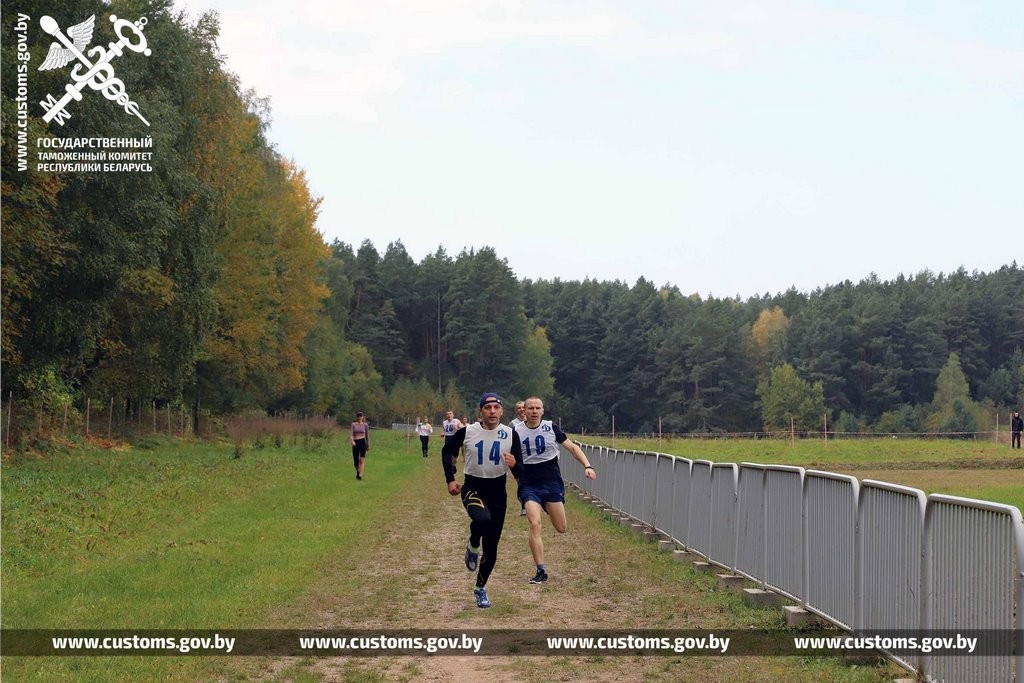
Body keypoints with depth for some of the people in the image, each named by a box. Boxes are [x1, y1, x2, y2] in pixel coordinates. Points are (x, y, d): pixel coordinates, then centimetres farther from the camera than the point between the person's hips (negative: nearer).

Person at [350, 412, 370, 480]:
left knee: (362, 460, -12)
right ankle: (358, 471, 33)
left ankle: (360, 475, -12)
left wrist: (368, 445, 16)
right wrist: (352, 441, -23)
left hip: (362, 442, -1)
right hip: (355, 443, 1)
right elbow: (351, 434, -5)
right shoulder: (353, 424, 5)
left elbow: (367, 435, 13)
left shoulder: (365, 425, 6)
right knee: (356, 461, 6)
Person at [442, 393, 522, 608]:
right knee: (482, 519, -36)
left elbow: (520, 472, -5)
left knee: (491, 547, 5)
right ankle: (473, 547, -2)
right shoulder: (467, 432, -9)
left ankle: (481, 589, 27)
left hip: (498, 491, 2)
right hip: (473, 488, -2)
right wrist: (450, 480, 2)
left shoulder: (510, 435, -6)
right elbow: (447, 451, 9)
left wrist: (514, 465, -28)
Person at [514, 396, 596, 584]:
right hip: (529, 486, -1)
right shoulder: (516, 433, -2)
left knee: (561, 529, 5)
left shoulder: (551, 428, -2)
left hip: (552, 483, 1)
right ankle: (541, 571, -10)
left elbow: (572, 447, 3)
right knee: (534, 525, -19)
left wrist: (587, 466, -10)